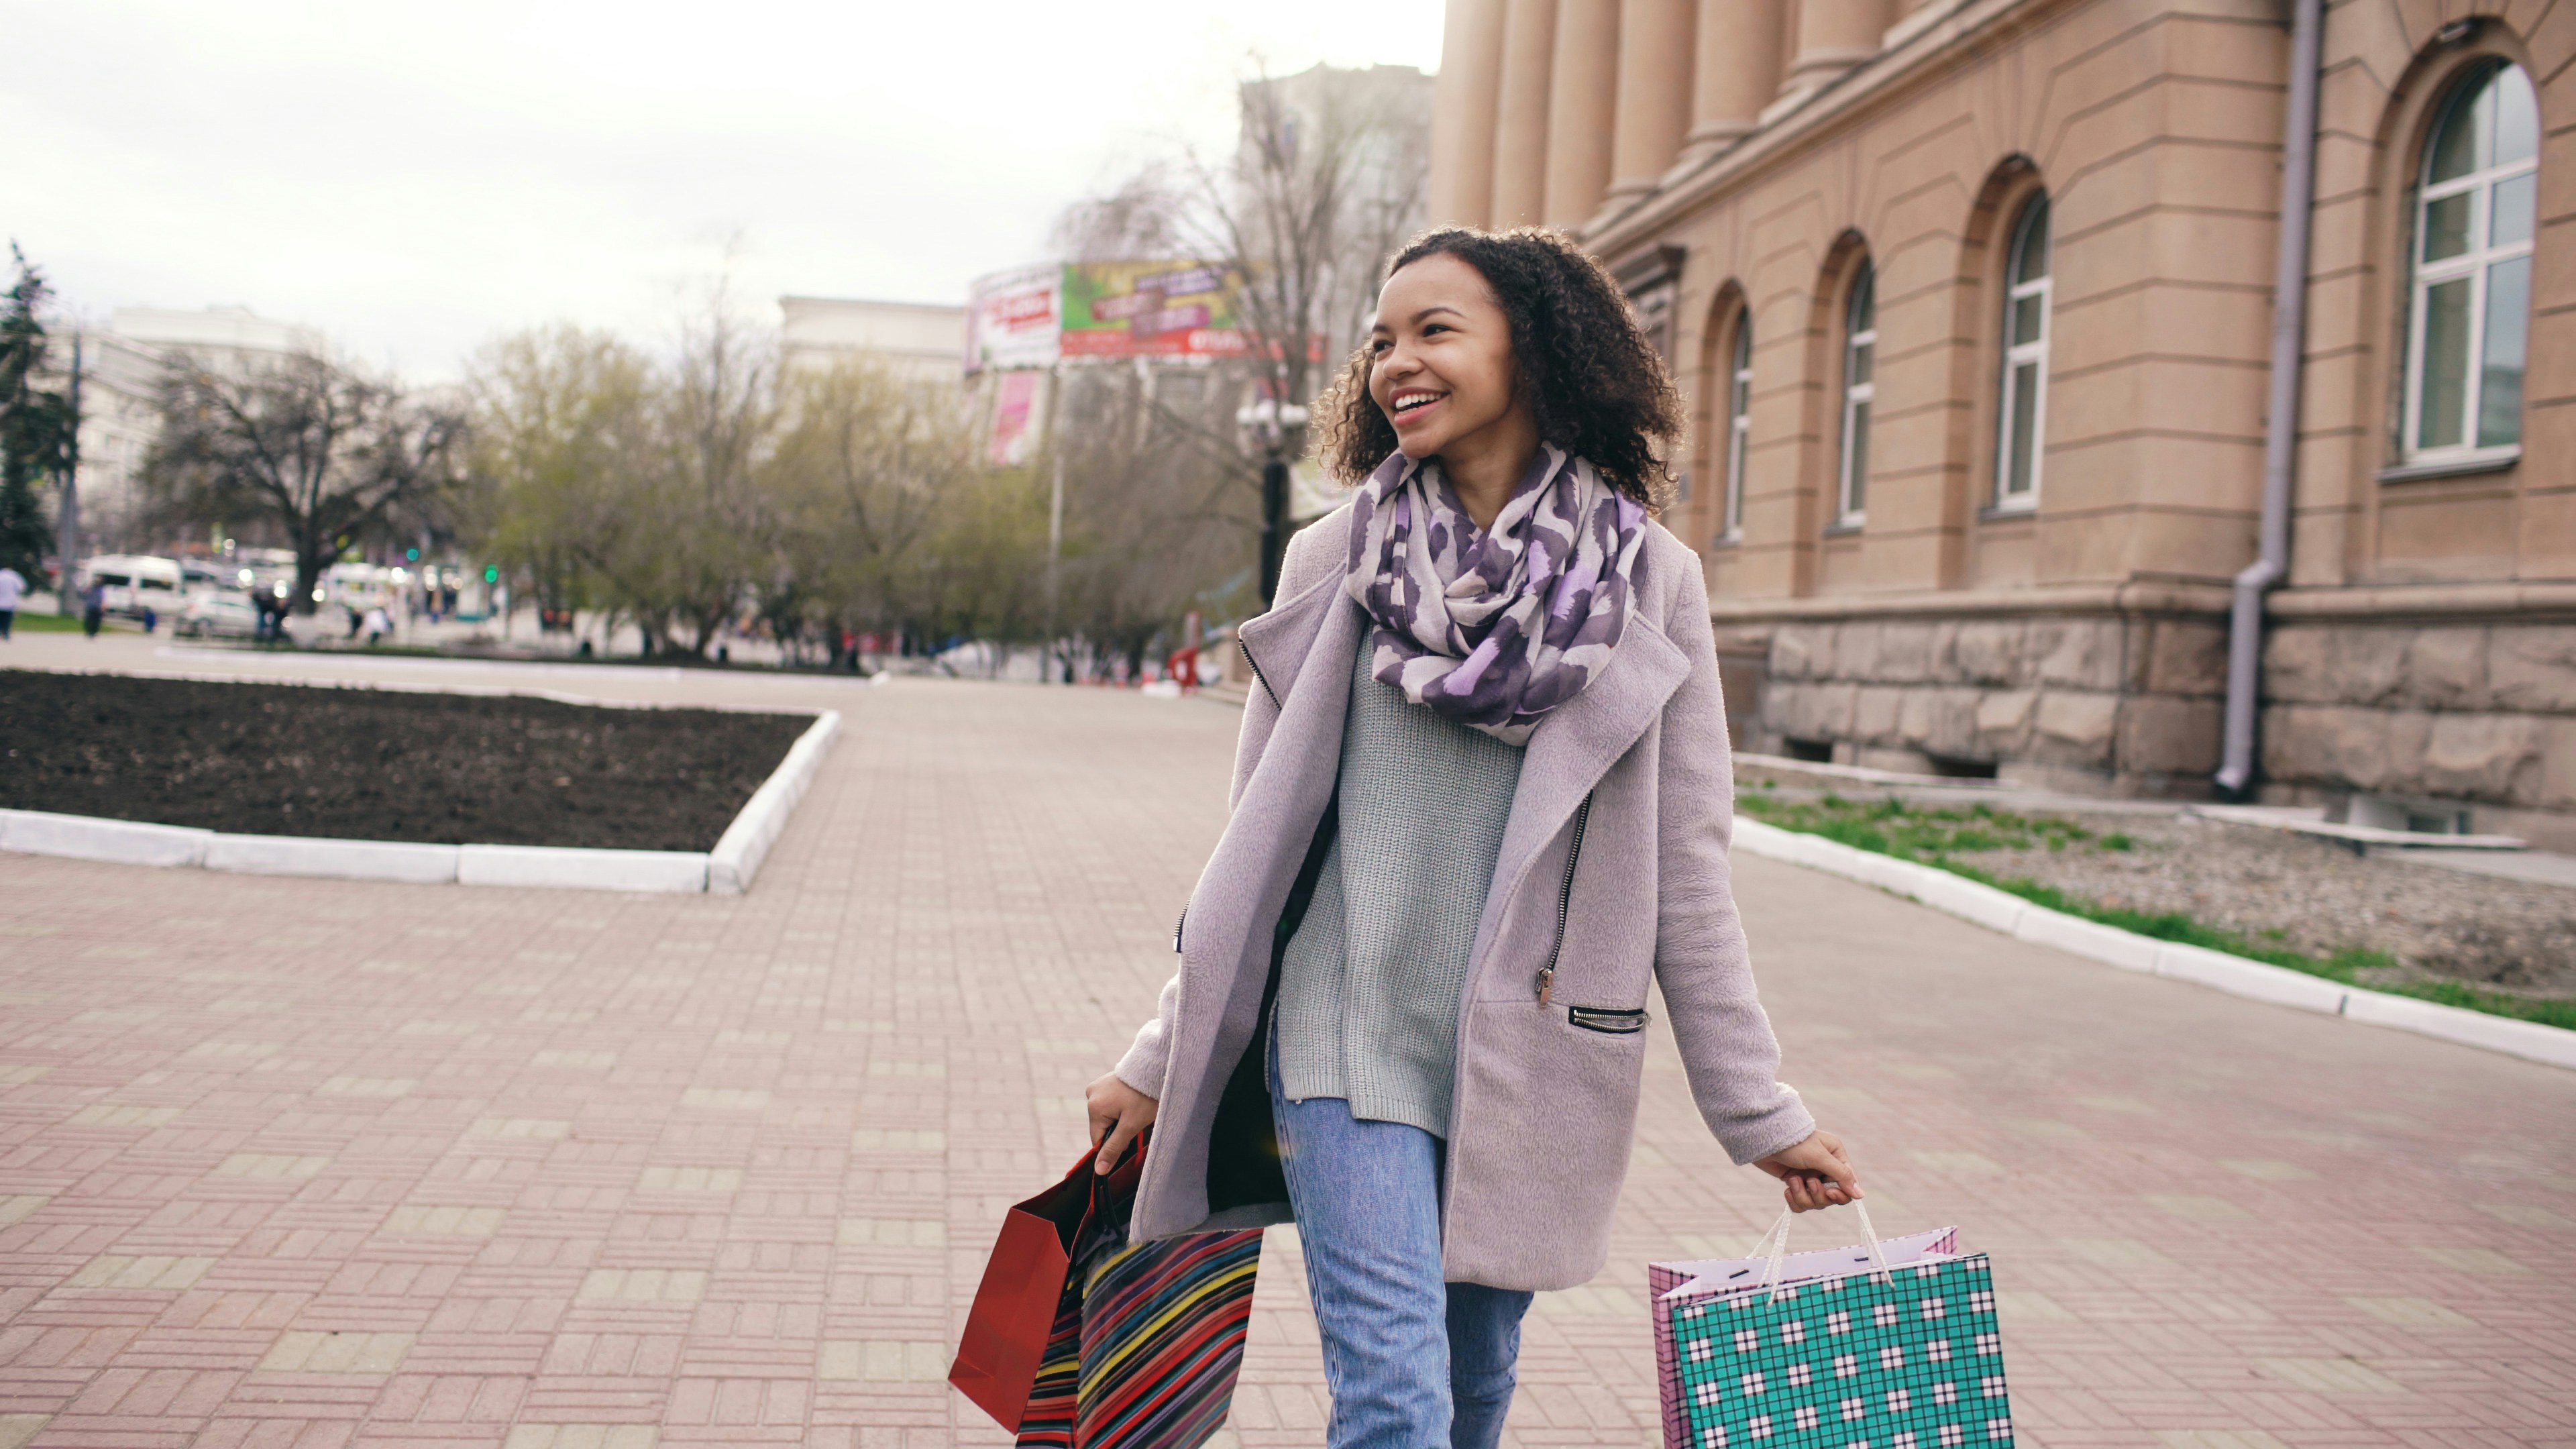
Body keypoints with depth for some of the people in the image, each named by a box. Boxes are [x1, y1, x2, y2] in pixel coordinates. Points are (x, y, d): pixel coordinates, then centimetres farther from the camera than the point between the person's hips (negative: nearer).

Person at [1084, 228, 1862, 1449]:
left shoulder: (1650, 581, 0)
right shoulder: (1333, 563, 2)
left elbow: (1685, 866, 3)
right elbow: (1256, 837, 8)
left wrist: (1758, 1109, 4)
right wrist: (1160, 1059, 9)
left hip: (1528, 1057, 1)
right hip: (1349, 1029, -1)